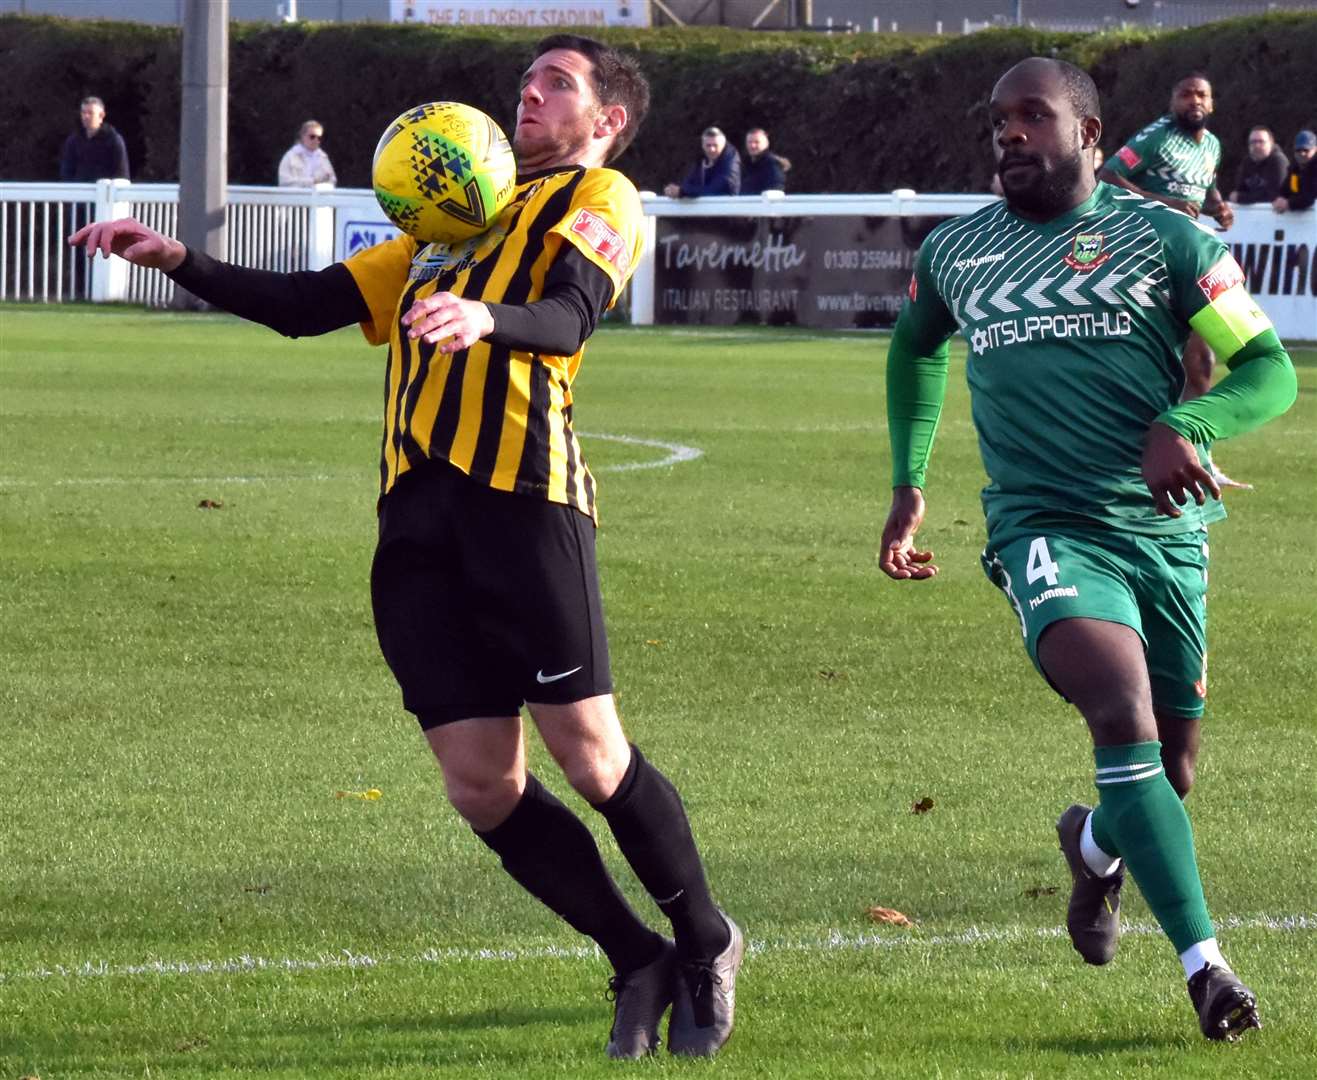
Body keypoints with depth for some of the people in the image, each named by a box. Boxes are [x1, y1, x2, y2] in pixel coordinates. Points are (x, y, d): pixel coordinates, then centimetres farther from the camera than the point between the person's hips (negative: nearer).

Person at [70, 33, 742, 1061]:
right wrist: (178, 260, 18)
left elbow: (569, 315, -12)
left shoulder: (599, 197, 8)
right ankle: (641, 966, 12)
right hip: (417, 513, 6)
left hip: (521, 494, -6)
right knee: (480, 785, -2)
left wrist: (486, 319, -34)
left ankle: (706, 947, 12)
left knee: (590, 752, -9)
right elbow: (306, 304, 30)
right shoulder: (448, 229, 30)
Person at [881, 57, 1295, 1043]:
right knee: (1124, 715, -26)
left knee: (1169, 770, 8)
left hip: (1165, 528, 1)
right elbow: (915, 348, 33)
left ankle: (1095, 844, 46)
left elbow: (1270, 371, -2)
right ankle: (1205, 964, -28)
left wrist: (1184, 426, -21)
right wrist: (909, 486, 26)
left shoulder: (1167, 241, 2)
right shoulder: (953, 253, 11)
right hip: (1046, 528, -1)